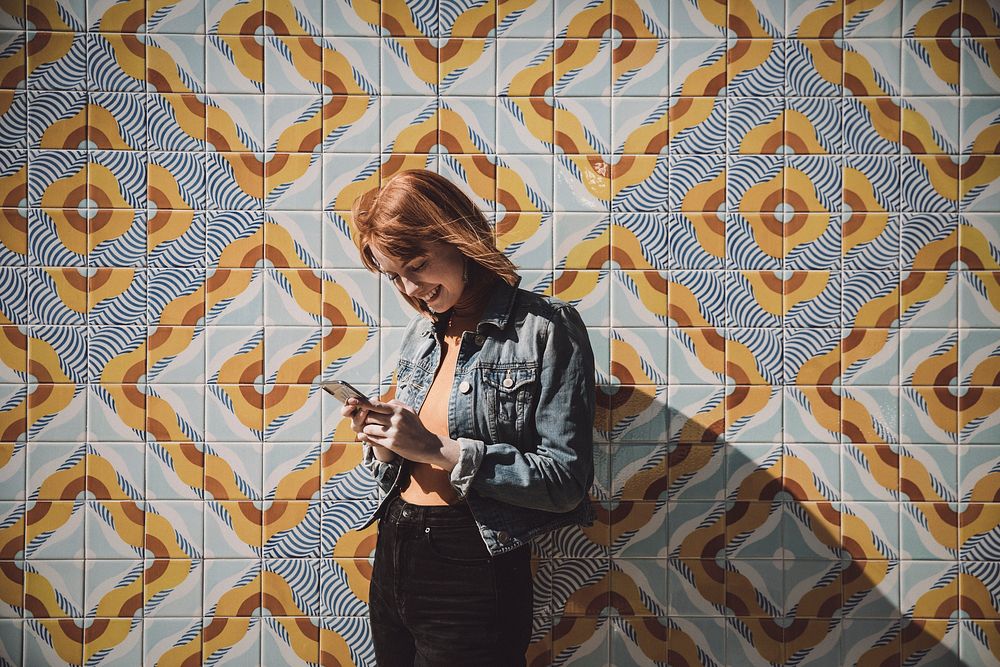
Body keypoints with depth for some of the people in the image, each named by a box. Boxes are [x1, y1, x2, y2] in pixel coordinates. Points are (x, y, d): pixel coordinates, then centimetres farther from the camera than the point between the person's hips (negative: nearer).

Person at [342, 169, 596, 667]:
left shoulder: (545, 327, -11)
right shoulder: (420, 335, 10)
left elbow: (567, 481, -17)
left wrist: (440, 450, -20)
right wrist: (383, 447, -5)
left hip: (472, 570, -7)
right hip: (392, 559, 7)